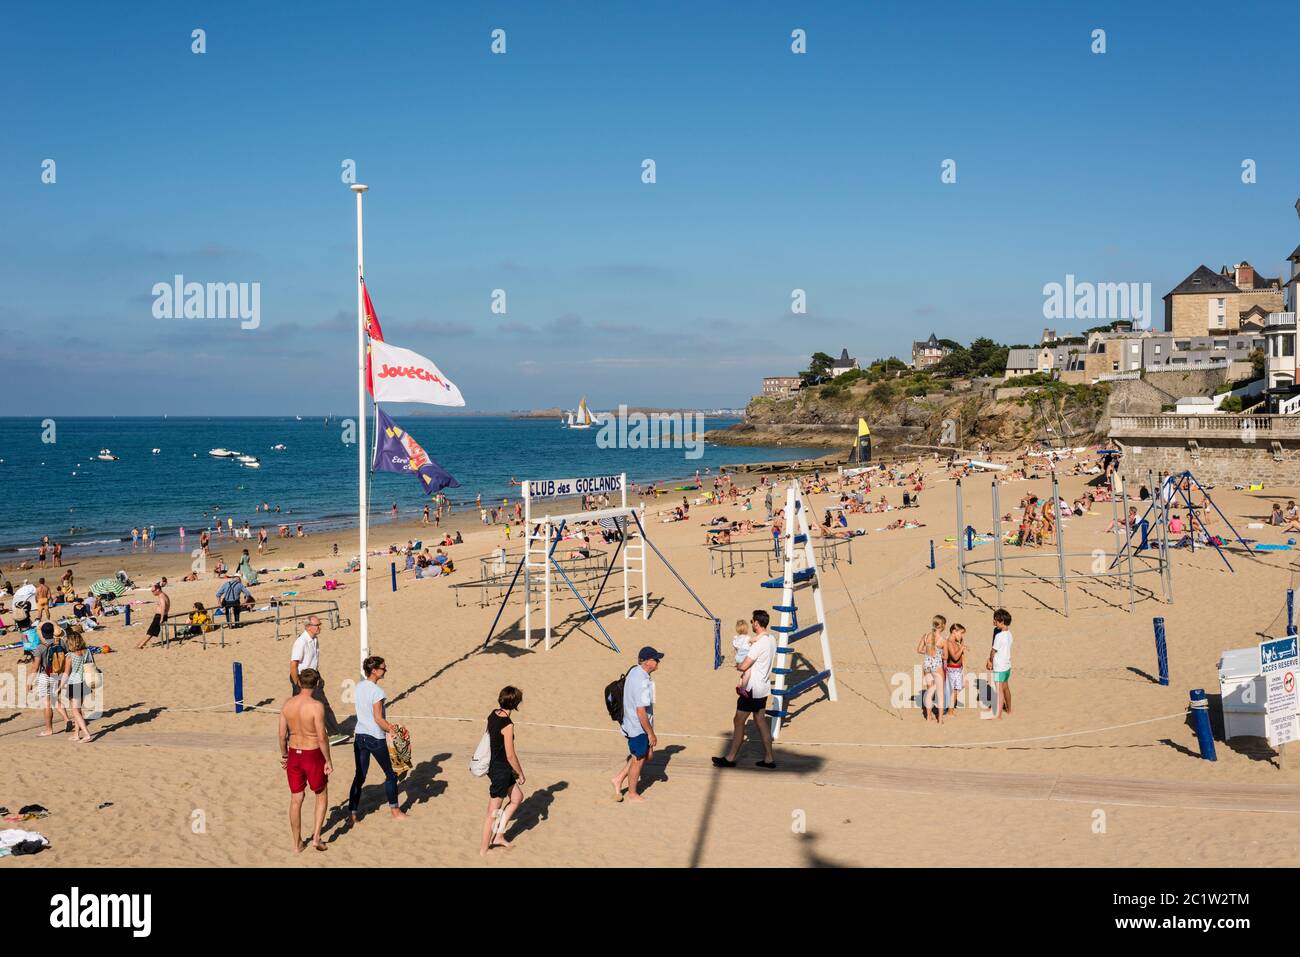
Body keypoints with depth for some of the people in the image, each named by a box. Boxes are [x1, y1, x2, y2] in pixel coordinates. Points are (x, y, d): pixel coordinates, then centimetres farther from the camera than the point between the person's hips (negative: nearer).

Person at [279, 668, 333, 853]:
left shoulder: (287, 704, -3)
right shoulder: (316, 706, -19)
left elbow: (282, 735, 2)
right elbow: (322, 737, -19)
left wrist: (284, 755, 17)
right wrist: (328, 761, -9)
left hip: (294, 754, 4)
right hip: (313, 755, -4)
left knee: (296, 799, 14)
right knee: (321, 794, 18)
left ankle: (297, 844, 23)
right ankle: (316, 837, 12)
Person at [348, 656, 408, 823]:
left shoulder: (359, 687, 4)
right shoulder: (377, 691, -19)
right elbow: (378, 719, -19)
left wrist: (386, 725, 16)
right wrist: (393, 731, -10)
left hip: (360, 736, 7)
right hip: (376, 738, -7)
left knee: (359, 776, 12)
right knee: (390, 774, 12)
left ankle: (352, 812, 9)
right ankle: (395, 810, 23)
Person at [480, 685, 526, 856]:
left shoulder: (493, 715, -1)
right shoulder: (507, 725, -26)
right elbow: (510, 755, -21)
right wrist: (520, 773, -5)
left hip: (492, 764, 9)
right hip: (501, 770, -9)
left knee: (517, 797, 23)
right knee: (493, 812, 6)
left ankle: (499, 835, 28)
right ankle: (484, 850, 19)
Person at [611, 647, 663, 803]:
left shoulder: (634, 672, 3)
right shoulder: (642, 682, -28)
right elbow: (641, 711, -27)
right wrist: (651, 733, -18)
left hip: (631, 724, 9)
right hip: (638, 727, -9)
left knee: (648, 754, 22)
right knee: (638, 760, 9)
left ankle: (619, 778, 26)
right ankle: (632, 793, 26)